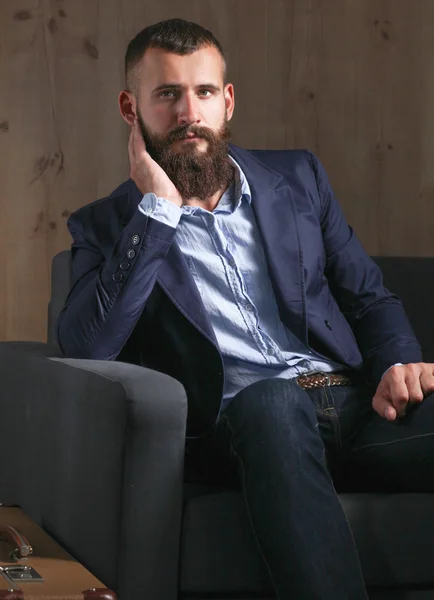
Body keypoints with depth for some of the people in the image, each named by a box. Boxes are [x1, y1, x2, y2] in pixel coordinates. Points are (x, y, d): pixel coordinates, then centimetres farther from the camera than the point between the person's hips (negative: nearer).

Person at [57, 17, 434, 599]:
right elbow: (87, 348, -6)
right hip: (251, 417, -2)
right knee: (273, 401, -40)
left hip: (356, 398, 3)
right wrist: (157, 208, -6)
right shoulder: (107, 225, 12)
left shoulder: (297, 178, 21)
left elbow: (371, 298, 21)